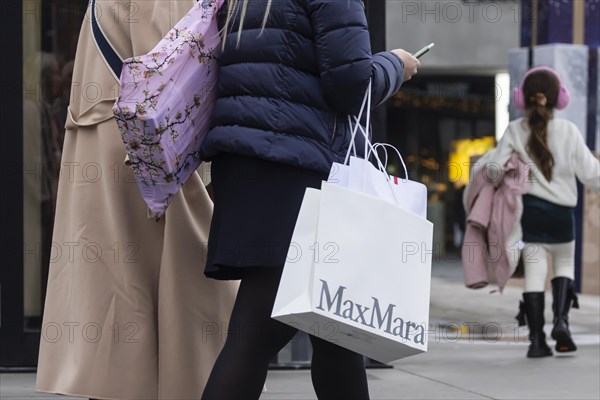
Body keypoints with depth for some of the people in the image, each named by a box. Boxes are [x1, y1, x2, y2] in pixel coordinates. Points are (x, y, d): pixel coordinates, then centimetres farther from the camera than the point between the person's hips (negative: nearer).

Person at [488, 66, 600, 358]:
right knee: (565, 261, 20)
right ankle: (561, 318, -2)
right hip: (562, 210, 0)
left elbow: (494, 169, -6)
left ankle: (536, 338, -2)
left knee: (534, 269, 4)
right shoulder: (568, 131, -7)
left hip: (531, 208, 0)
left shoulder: (515, 131, -4)